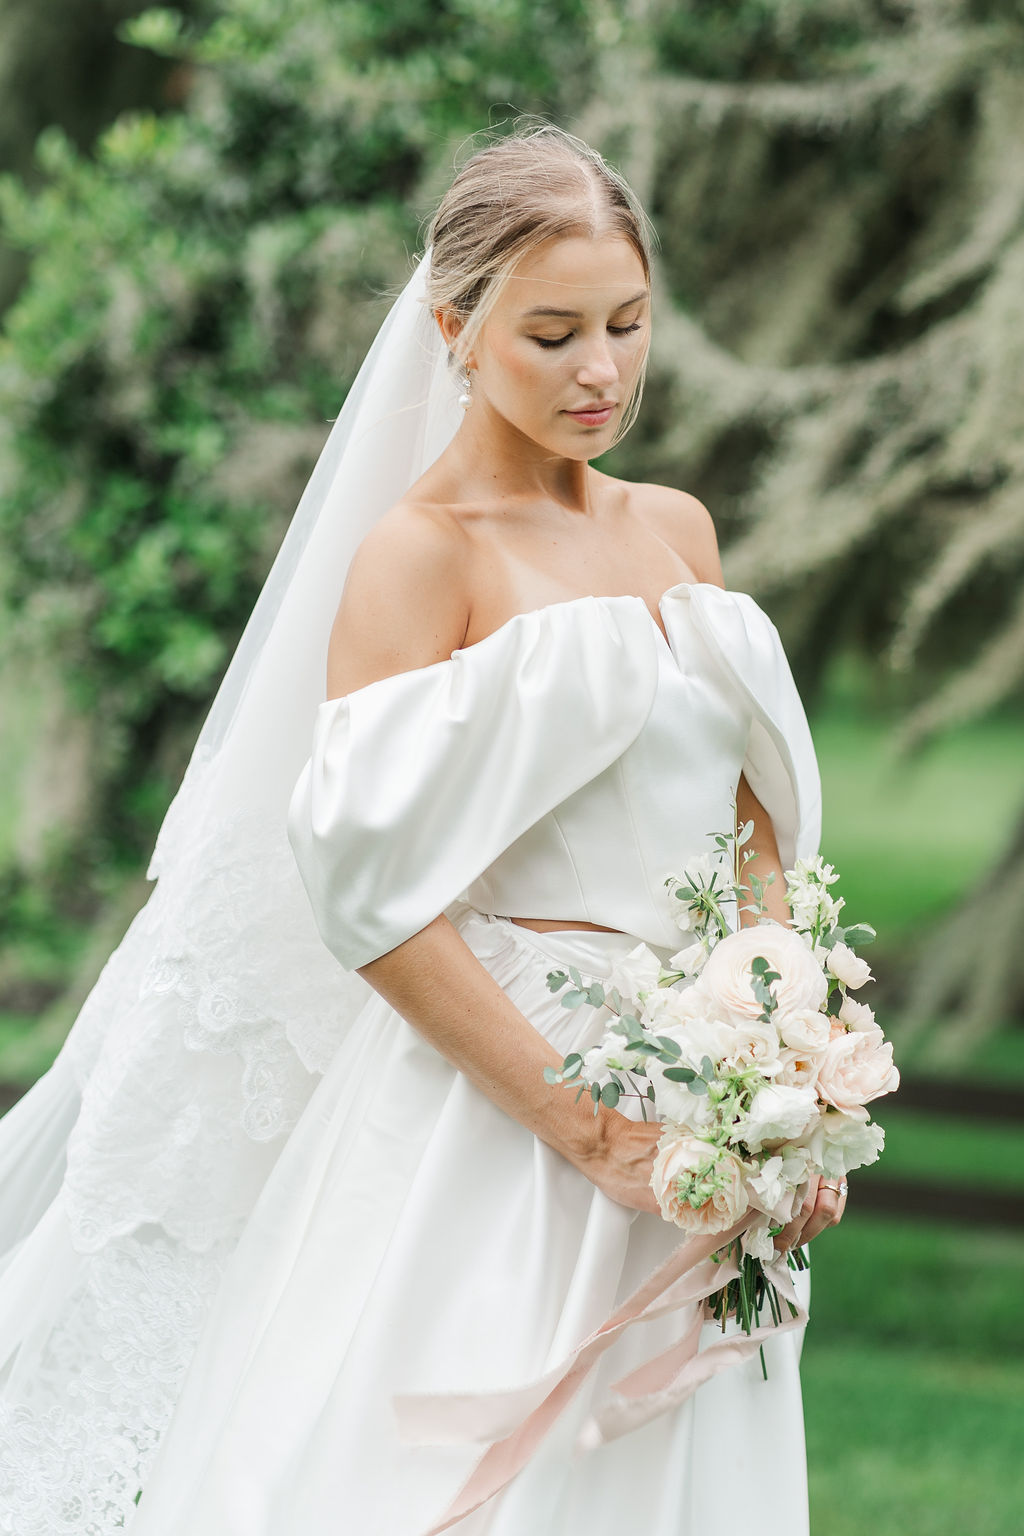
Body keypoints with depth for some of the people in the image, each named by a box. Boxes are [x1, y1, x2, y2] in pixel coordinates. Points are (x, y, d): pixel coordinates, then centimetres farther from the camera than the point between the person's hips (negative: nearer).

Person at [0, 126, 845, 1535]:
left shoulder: (676, 532, 13)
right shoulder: (417, 555, -7)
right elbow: (375, 899, -15)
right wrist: (591, 1131, -18)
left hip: (694, 1112, 6)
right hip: (486, 1102, -6)